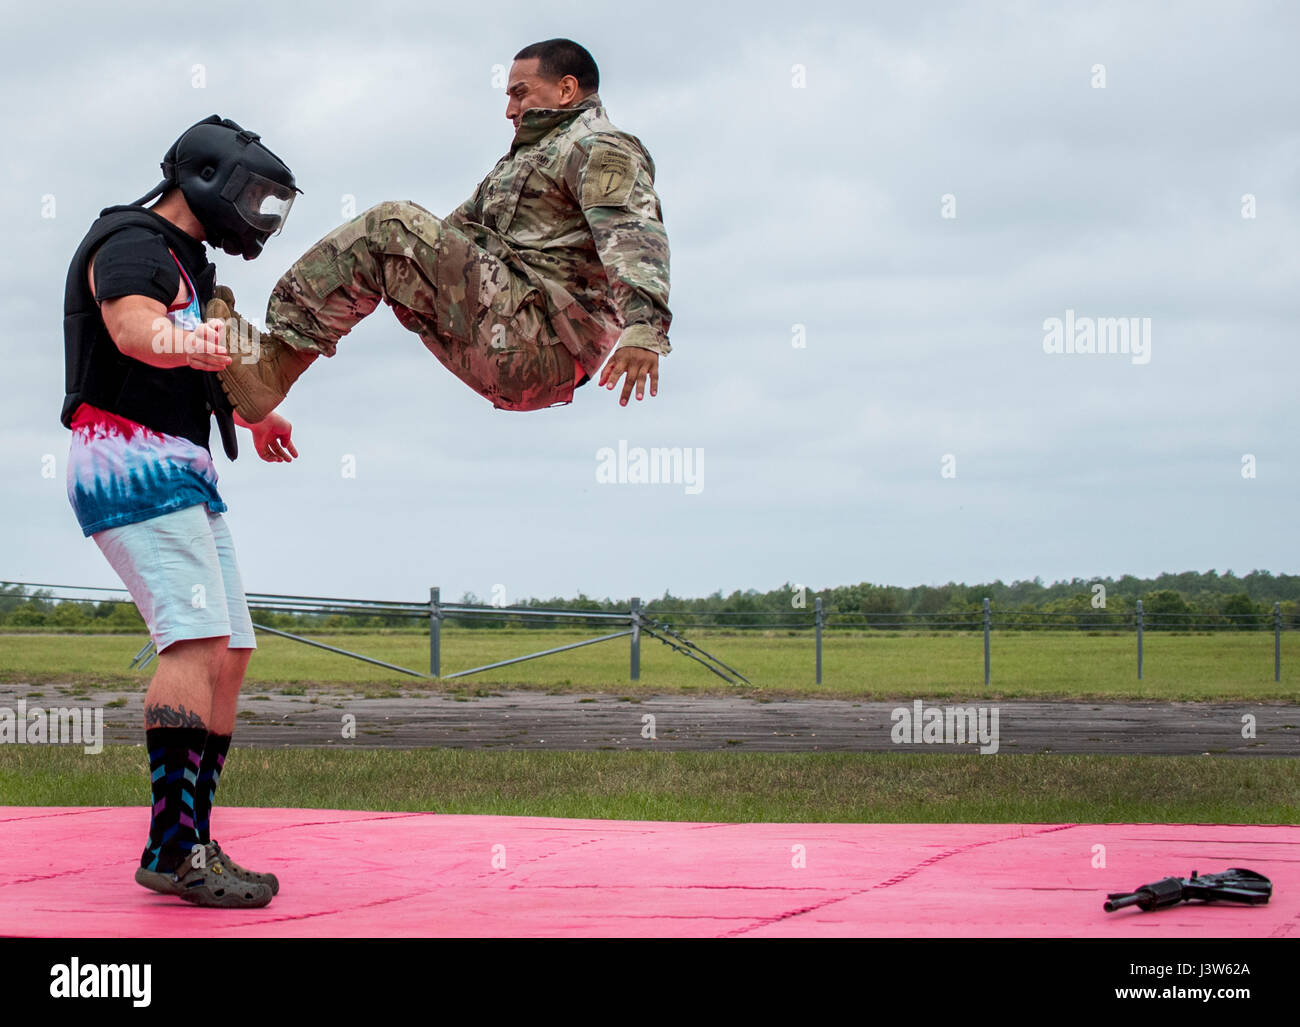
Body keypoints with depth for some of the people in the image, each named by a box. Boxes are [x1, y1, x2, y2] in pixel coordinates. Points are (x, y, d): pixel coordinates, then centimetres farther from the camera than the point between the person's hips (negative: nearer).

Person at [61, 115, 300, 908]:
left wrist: (250, 415, 37)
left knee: (230, 656, 5)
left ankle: (191, 847, 6)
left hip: (182, 472, 10)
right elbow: (136, 333, -33)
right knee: (198, 639, -22)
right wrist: (192, 344, -52)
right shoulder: (132, 246, -10)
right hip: (131, 466, -10)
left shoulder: (184, 261, 22)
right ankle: (173, 849, -26)